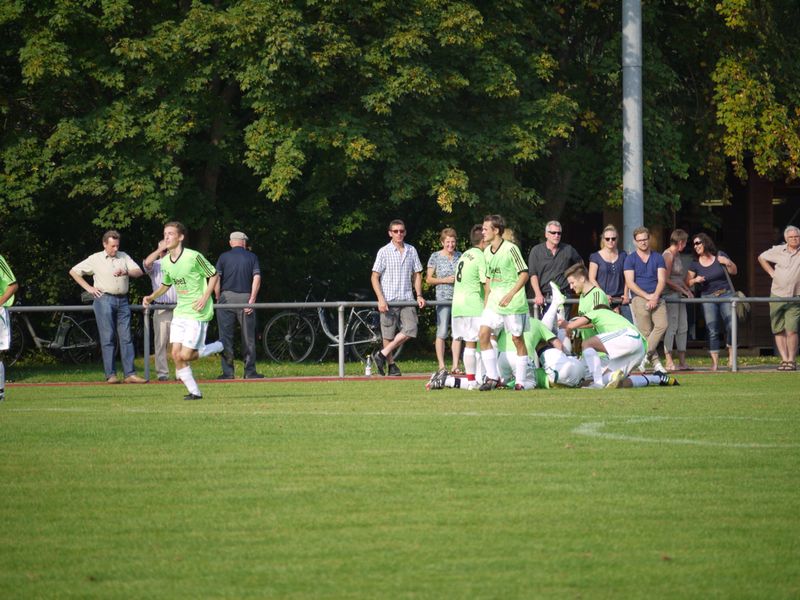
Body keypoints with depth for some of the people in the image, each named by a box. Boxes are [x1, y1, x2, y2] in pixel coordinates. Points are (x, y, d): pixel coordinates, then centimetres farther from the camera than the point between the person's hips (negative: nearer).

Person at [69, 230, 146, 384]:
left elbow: (139, 272, 8)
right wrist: (88, 288, 2)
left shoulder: (124, 257, 15)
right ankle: (110, 375, -5)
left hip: (122, 300, 3)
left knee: (126, 337, 0)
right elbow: (74, 271, 9)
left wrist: (126, 272, -12)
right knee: (108, 338, -6)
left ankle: (130, 374, 0)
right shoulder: (96, 259, 6)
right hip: (104, 300, -3)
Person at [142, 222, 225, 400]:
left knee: (185, 356, -12)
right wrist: (151, 297, 7)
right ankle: (194, 391, 10)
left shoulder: (194, 257, -15)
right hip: (180, 311, 7)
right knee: (176, 355, -2)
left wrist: (205, 297, -15)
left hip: (197, 313, -7)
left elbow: (214, 275, -5)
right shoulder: (166, 262, 6)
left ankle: (218, 347, 12)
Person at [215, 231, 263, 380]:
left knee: (226, 337, 2)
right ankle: (250, 371, 4)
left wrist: (218, 299, 5)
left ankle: (227, 371, -1)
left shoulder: (223, 257, 5)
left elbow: (216, 279, -3)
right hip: (245, 297, 0)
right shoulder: (252, 257, 6)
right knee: (248, 337, 6)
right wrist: (252, 300, -6)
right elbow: (257, 278, -4)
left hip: (226, 297, 0)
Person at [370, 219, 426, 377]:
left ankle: (382, 355, -1)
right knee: (388, 334, -1)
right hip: (389, 299, -3)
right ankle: (391, 364, 13)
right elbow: (375, 277, -2)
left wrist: (419, 295, 5)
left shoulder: (411, 251, 11)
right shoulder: (384, 252, 0)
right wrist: (381, 299, -12)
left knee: (410, 330, -12)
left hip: (407, 299, 3)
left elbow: (417, 274, 18)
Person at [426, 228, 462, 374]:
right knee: (442, 333, -6)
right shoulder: (435, 257, 1)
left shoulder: (460, 256, 10)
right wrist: (445, 280, -12)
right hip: (443, 298, -3)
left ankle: (455, 366, 6)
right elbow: (428, 279, 2)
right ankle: (441, 366, -1)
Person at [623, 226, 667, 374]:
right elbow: (630, 283, -2)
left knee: (662, 325, -20)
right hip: (639, 299, -2)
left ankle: (645, 354, -15)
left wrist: (655, 297, -11)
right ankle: (655, 363, -5)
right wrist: (648, 296, -9)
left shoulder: (658, 258, 14)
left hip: (657, 299, 2)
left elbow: (662, 280, 6)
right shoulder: (630, 259, 7)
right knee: (645, 332, -8)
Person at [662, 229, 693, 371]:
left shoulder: (677, 255, 18)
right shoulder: (668, 255, -11)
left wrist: (688, 291, 13)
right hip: (669, 294, -10)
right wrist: (683, 290, -11)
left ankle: (682, 362, 11)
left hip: (679, 295, 10)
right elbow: (666, 279, -16)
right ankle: (669, 362, -9)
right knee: (671, 327, -10)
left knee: (683, 327, 8)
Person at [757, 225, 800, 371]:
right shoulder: (778, 250, 6)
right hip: (777, 296, 3)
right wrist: (772, 272, 11)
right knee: (779, 330, 2)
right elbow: (761, 258, 22)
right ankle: (784, 359, 6)